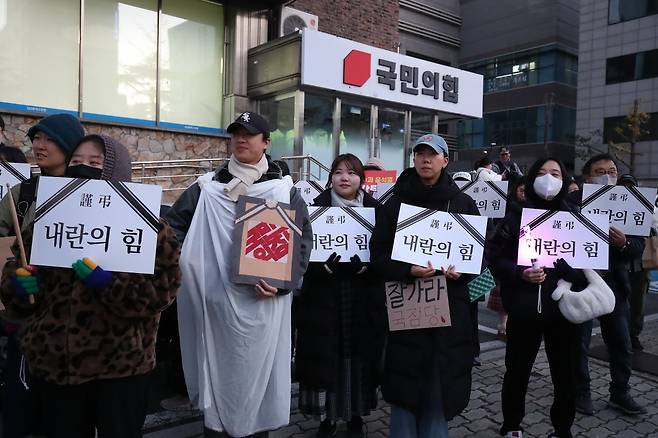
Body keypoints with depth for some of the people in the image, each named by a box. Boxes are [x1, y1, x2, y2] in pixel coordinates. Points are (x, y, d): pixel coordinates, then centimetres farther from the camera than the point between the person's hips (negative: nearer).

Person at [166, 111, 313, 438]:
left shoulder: (284, 190, 3)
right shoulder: (207, 187, 7)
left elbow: (303, 240, -1)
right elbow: (174, 223, 12)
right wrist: (186, 261, -2)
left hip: (263, 303, -1)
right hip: (217, 300, 1)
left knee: (258, 375, 8)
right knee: (217, 375, 9)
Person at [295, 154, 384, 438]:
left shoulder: (375, 209, 3)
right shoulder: (317, 207, 1)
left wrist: (364, 265, -17)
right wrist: (325, 266, -20)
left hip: (363, 299, 1)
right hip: (324, 297, 0)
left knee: (359, 357, 8)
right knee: (324, 358, 4)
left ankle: (356, 414, 29)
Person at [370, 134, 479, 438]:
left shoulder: (464, 204, 7)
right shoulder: (396, 203, 3)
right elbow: (378, 255, -3)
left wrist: (462, 270, -12)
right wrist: (408, 270, -20)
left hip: (449, 305, 1)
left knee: (441, 385, 8)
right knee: (404, 385, 4)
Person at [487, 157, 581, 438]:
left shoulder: (573, 216, 7)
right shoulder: (517, 214, -1)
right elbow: (494, 255, -5)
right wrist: (520, 274, -19)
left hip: (563, 307, 2)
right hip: (524, 307, -2)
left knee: (565, 373, 8)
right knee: (517, 372, 8)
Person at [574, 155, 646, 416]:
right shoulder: (573, 201, -7)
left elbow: (639, 246, -1)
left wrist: (624, 243, -21)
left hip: (614, 282, 4)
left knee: (622, 345, 14)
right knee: (579, 342, 9)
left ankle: (620, 393, 33)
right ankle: (582, 393, 26)